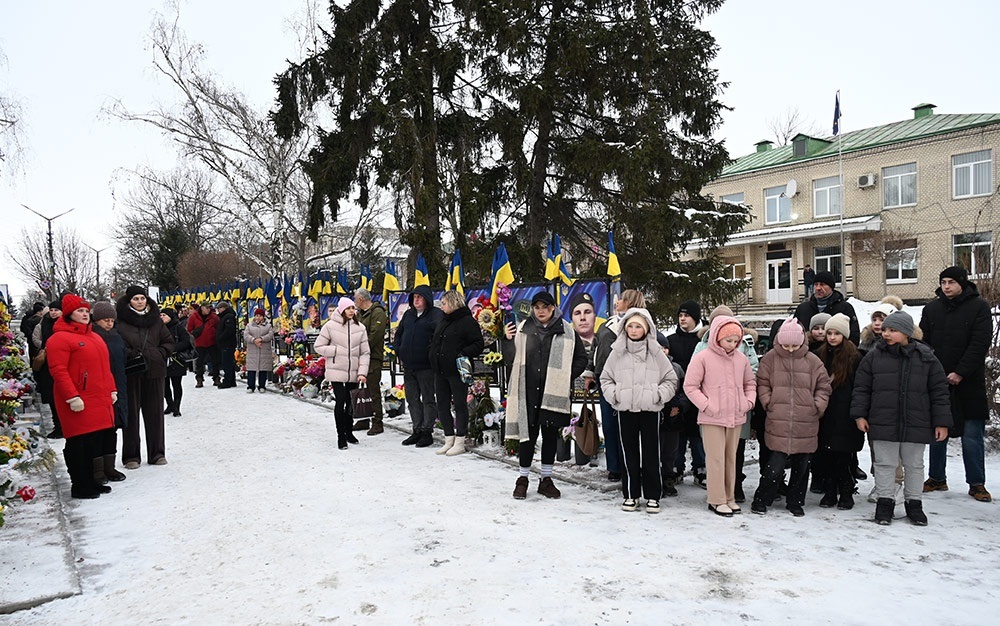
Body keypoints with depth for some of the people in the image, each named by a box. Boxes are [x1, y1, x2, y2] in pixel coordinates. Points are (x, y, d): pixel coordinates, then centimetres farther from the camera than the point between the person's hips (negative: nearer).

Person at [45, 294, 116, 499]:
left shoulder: (94, 337, 18)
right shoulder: (60, 338, -9)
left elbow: (105, 367, 23)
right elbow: (58, 371, -16)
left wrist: (112, 390, 18)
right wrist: (72, 397, -20)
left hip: (100, 401, 8)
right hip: (79, 403, -8)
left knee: (95, 442, 13)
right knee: (78, 444, -1)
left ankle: (91, 482, 23)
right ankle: (79, 486, 8)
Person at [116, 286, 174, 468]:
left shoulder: (156, 319, 8)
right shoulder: (120, 321, -2)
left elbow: (169, 342, 12)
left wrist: (159, 354, -2)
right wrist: (131, 355, -15)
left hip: (154, 372, 3)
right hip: (130, 372, -3)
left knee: (155, 413, 8)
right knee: (131, 414, 3)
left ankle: (157, 453, 17)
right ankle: (131, 456, 12)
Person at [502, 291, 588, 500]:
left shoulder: (566, 331, 2)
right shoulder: (522, 329, 5)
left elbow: (581, 358, 9)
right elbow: (511, 359, 7)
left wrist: (565, 377, -1)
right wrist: (508, 340, -8)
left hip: (553, 394, 1)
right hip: (528, 394, 0)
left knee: (550, 436, 10)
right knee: (528, 436, 3)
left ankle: (546, 479, 23)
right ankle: (523, 479, 17)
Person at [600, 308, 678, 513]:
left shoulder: (656, 352, 1)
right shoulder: (617, 352, 4)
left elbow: (671, 380, 6)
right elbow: (606, 378, 11)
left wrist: (659, 395, -8)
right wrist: (613, 394, -4)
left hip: (650, 409, -1)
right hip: (625, 409, 1)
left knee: (651, 452, 3)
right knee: (629, 452, 7)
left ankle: (653, 495, 15)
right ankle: (631, 494, 18)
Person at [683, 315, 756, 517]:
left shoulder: (741, 358, 6)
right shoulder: (702, 358, -8)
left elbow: (750, 383, 20)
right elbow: (690, 386, -7)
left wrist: (748, 402, 4)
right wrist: (707, 406, -12)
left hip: (735, 417, 5)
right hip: (712, 418, -5)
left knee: (731, 458, 13)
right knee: (716, 459, -2)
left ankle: (729, 497, 24)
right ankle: (717, 500, 7)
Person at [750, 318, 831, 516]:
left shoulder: (812, 361, 4)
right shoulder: (770, 359, 2)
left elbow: (823, 386, 10)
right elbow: (762, 384, 6)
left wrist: (817, 407, 1)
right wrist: (768, 403, -3)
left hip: (806, 425, 2)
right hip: (778, 423, -2)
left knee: (801, 466, 12)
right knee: (776, 465, -5)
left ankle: (795, 502, 28)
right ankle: (761, 500, 11)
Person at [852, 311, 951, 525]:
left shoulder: (926, 357, -1)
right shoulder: (874, 357, -1)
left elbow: (939, 392, 2)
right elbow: (861, 388, 4)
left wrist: (942, 422, -1)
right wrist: (860, 414, -2)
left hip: (916, 425, 1)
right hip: (883, 425, 0)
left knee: (914, 465, 14)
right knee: (885, 463, 7)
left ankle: (913, 503, 28)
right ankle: (885, 502, 20)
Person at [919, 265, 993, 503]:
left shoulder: (978, 307, -2)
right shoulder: (931, 308, 8)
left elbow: (981, 343, -9)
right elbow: (923, 343, 7)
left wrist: (960, 372, -15)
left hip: (968, 383, -3)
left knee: (972, 437, 2)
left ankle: (976, 484, 13)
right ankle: (937, 479, 21)